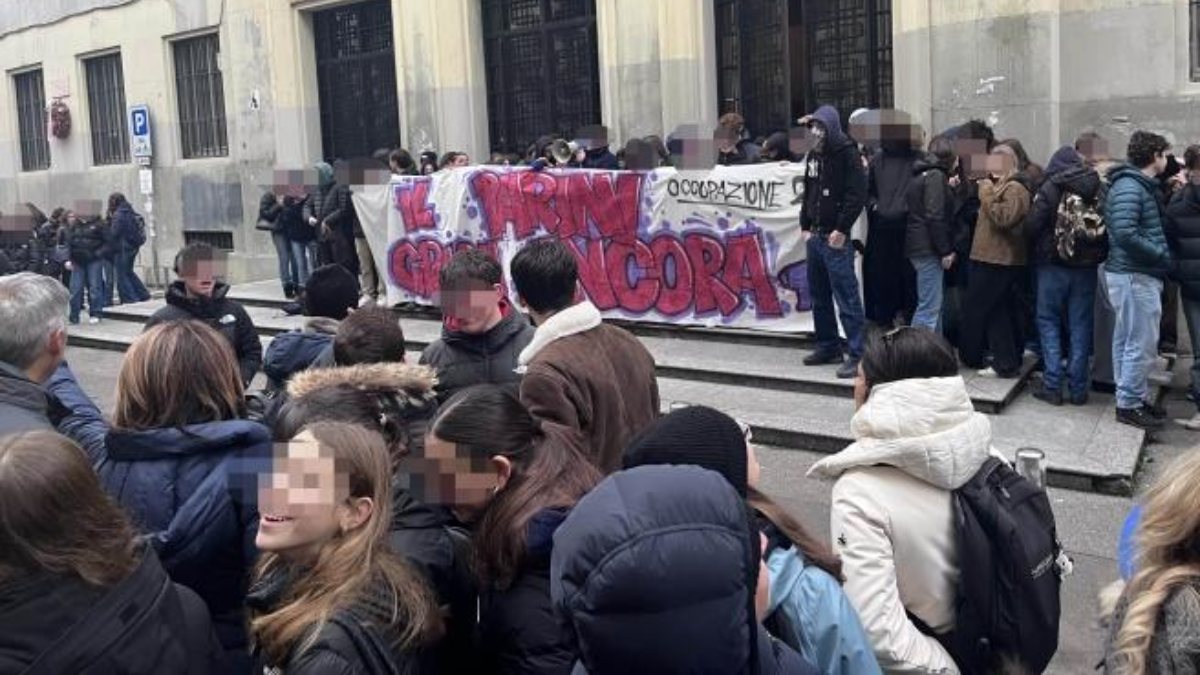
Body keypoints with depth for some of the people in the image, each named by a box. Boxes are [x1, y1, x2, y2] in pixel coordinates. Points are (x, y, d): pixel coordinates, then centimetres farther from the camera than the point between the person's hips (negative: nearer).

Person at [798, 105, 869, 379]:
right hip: (815, 236, 8)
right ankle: (828, 346, 26)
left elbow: (857, 195, -15)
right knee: (819, 296, 15)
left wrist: (841, 230, -18)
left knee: (846, 297, -9)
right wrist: (805, 226, 12)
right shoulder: (813, 156, 14)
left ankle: (858, 354, -6)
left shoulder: (847, 154, -9)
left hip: (836, 238, -8)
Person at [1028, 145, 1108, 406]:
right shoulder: (1099, 187, 1)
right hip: (1087, 267, 3)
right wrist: (1097, 253, 12)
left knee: (1049, 322, 7)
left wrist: (1037, 249, 6)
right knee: (1081, 326, 9)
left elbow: (1033, 225, -12)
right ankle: (1078, 388, 12)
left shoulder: (1051, 187, -10)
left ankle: (1052, 386, 2)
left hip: (1054, 265, -3)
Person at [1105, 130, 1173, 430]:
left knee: (1128, 341, 15)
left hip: (1136, 274, 10)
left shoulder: (1140, 185, 16)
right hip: (1135, 276, -10)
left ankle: (1135, 397, 25)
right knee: (1142, 344, -5)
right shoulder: (1129, 186, -16)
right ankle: (1129, 405, 3)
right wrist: (1162, 254, -18)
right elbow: (1125, 232, -26)